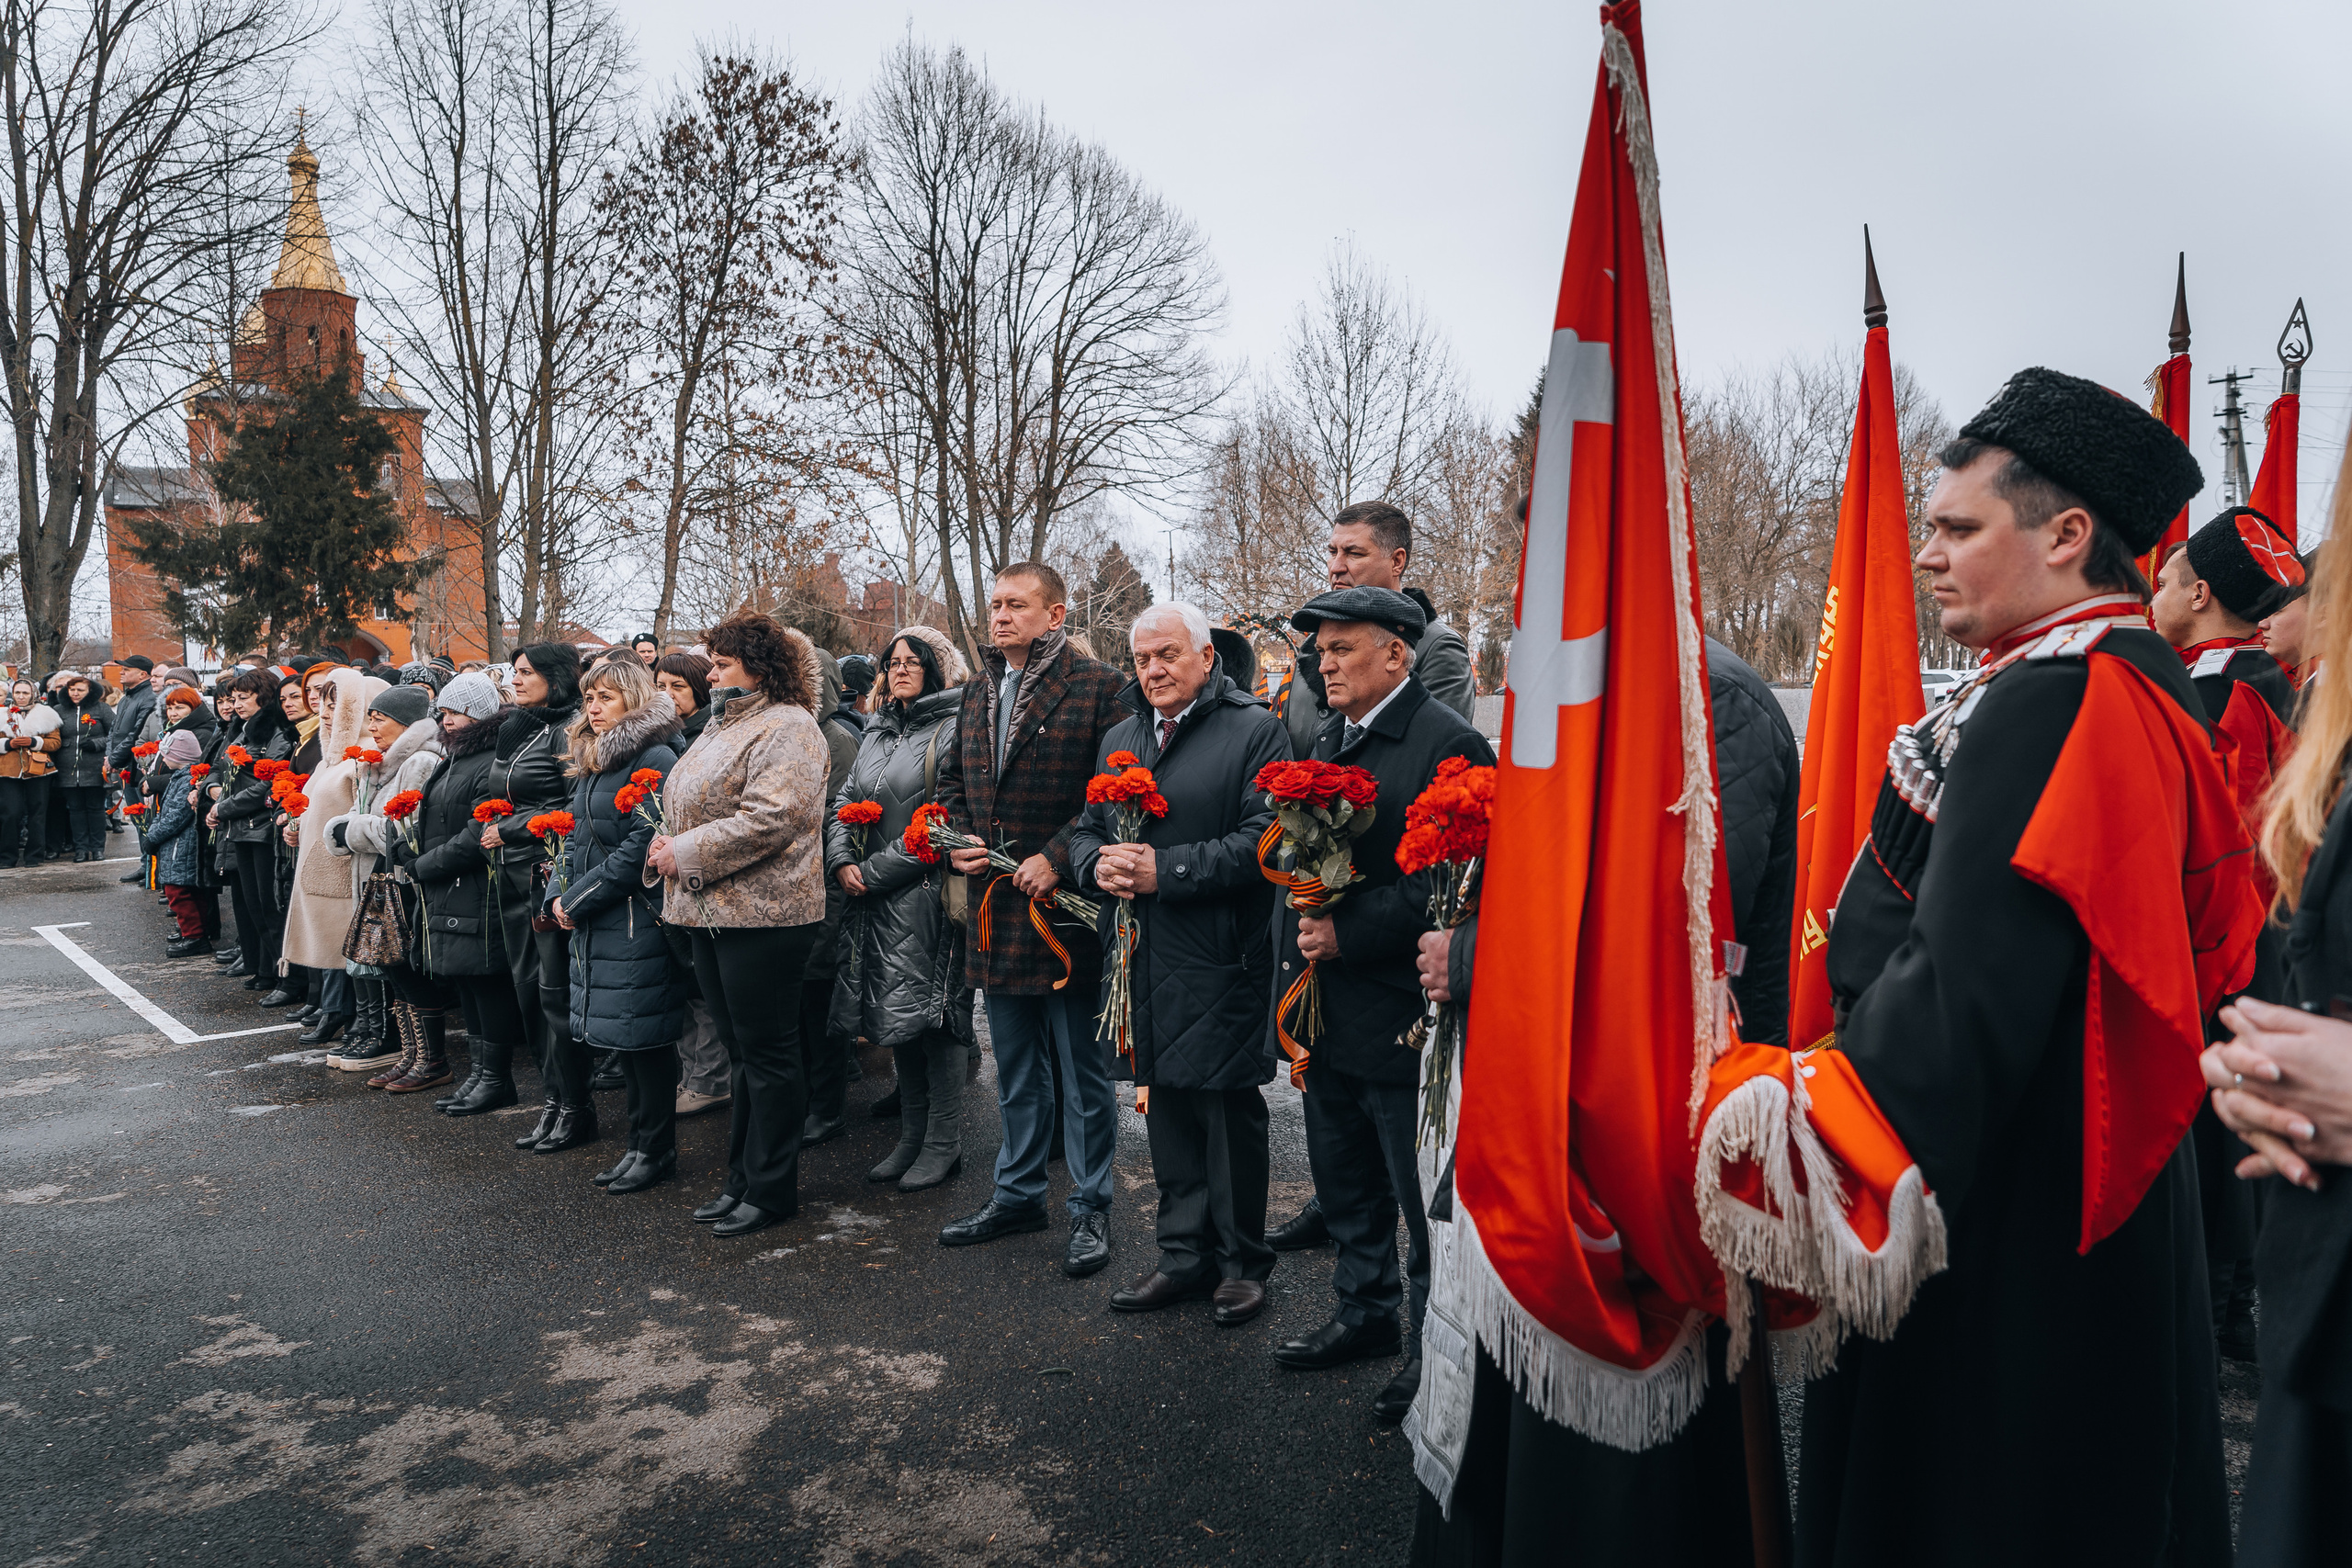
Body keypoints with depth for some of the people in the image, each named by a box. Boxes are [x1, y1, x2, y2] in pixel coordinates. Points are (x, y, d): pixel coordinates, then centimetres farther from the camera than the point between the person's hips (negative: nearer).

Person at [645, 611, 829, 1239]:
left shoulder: (785, 728, -11)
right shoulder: (726, 726, 19)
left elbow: (769, 818, -23)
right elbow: (694, 808, 25)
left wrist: (686, 852, -16)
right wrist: (666, 842, 4)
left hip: (762, 914, -9)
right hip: (711, 911, 9)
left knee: (767, 1053, 0)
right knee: (741, 1051, 15)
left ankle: (769, 1191, 11)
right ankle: (741, 1180, 25)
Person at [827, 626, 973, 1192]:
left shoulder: (955, 731, -7)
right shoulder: (877, 732, 16)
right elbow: (843, 802, 15)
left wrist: (876, 871, -14)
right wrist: (842, 862, -3)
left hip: (928, 894, -7)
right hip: (874, 897, 7)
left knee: (931, 1016, -2)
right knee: (896, 1017, 12)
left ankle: (944, 1143, 10)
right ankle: (912, 1136, 25)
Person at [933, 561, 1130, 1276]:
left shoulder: (1098, 687, -10)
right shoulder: (977, 693, 12)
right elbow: (951, 780, 22)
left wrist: (1057, 857, -20)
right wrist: (958, 839, 4)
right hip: (996, 906, 7)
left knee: (1083, 1073, 6)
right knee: (1015, 1070, 19)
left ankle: (1090, 1209, 20)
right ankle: (1018, 1193, 34)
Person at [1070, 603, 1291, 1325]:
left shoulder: (1254, 730, -5)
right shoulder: (1120, 739, 17)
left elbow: (1264, 840, -15)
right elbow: (1083, 830, 20)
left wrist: (1165, 870, -19)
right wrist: (1098, 863, -4)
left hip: (1220, 960, -6)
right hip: (1143, 960, 6)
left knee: (1230, 1109, 3)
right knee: (1166, 1105, 14)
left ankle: (1241, 1260, 20)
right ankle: (1186, 1253, 29)